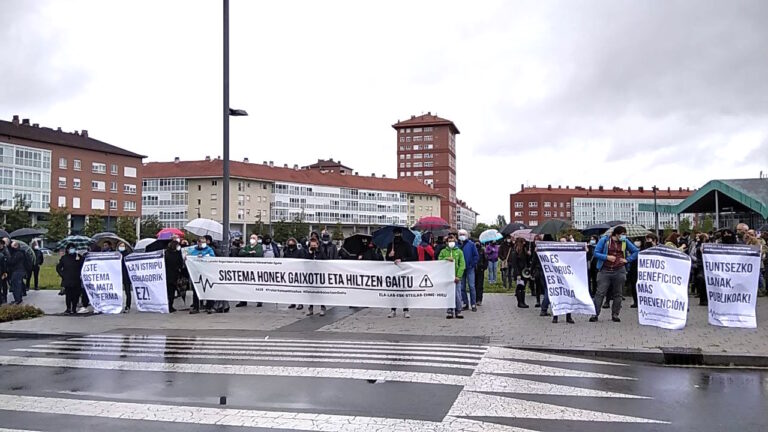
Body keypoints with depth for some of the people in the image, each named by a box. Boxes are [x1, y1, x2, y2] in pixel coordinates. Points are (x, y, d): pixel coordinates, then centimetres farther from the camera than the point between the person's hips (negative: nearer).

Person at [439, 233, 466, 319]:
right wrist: (446, 259, -14)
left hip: (456, 277, -1)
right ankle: (450, 311, 9)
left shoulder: (459, 251, 6)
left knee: (458, 295, -1)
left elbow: (462, 265, 0)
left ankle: (458, 311, 8)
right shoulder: (443, 252, 9)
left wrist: (458, 276, -10)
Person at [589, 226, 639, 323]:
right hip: (605, 271, -2)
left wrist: (627, 260, 2)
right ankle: (595, 314, -1)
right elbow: (596, 253, -1)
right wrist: (607, 257, -13)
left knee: (618, 294, 6)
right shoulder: (604, 240, 0)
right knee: (600, 293, -5)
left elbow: (635, 251, 15)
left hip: (619, 271, 3)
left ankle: (615, 315, 15)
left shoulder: (625, 242, 8)